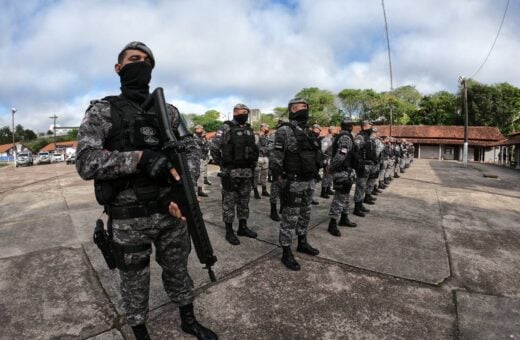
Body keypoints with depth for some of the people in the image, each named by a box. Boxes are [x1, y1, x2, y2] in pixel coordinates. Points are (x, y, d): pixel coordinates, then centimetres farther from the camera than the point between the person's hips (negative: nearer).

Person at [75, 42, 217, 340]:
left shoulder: (169, 111, 7)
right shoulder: (103, 111, -3)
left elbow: (192, 151, 1)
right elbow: (86, 162, -15)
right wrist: (140, 158, -27)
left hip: (170, 212, 4)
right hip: (129, 220, -3)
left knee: (178, 271, 21)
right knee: (135, 283, 16)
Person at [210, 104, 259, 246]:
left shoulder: (249, 129, 13)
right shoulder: (226, 128, -7)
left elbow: (254, 148, 22)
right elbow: (213, 148, -9)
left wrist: (253, 164, 14)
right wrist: (222, 164, -5)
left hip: (247, 172, 7)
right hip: (231, 172, -6)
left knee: (244, 200, 14)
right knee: (229, 201, 2)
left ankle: (243, 227, 26)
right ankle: (229, 231, 11)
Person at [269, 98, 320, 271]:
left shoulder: (307, 131, 14)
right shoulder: (284, 131, -12)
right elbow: (275, 158, -15)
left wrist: (314, 177, 17)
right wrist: (280, 180, -16)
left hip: (309, 181, 8)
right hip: (293, 182, -8)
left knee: (305, 215, 19)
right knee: (290, 219, -1)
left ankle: (302, 243, 35)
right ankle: (286, 253, 10)